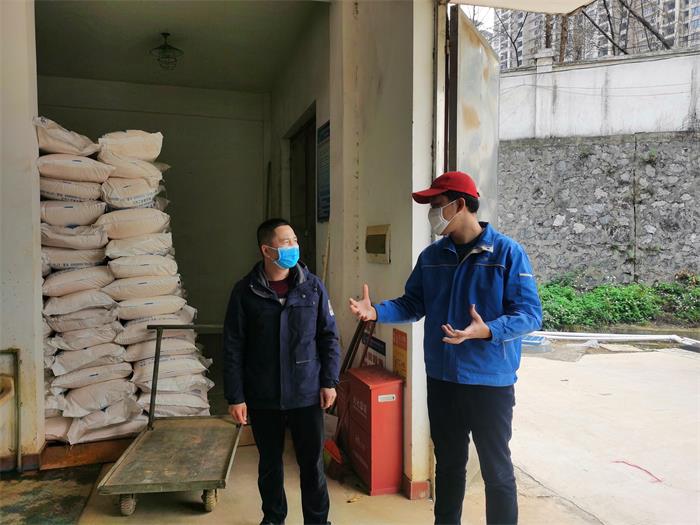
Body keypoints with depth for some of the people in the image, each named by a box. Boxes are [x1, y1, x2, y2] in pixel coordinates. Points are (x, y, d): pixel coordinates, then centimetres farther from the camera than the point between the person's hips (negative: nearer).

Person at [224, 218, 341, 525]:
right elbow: (233, 348, -5)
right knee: (269, 464, 17)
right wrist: (235, 397, -6)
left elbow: (329, 336, 2)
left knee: (312, 464, 10)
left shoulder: (312, 286, -4)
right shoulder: (245, 291, -7)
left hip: (307, 395, 0)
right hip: (262, 398, 0)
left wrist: (329, 381, -1)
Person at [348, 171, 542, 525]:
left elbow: (529, 314, -15)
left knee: (497, 471, 9)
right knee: (448, 464, 21)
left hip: (490, 382, -4)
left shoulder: (507, 252, -12)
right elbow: (412, 304, 7)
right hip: (441, 379, 5)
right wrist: (376, 311, -11)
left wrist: (487, 330, -32)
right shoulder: (431, 256, 4)